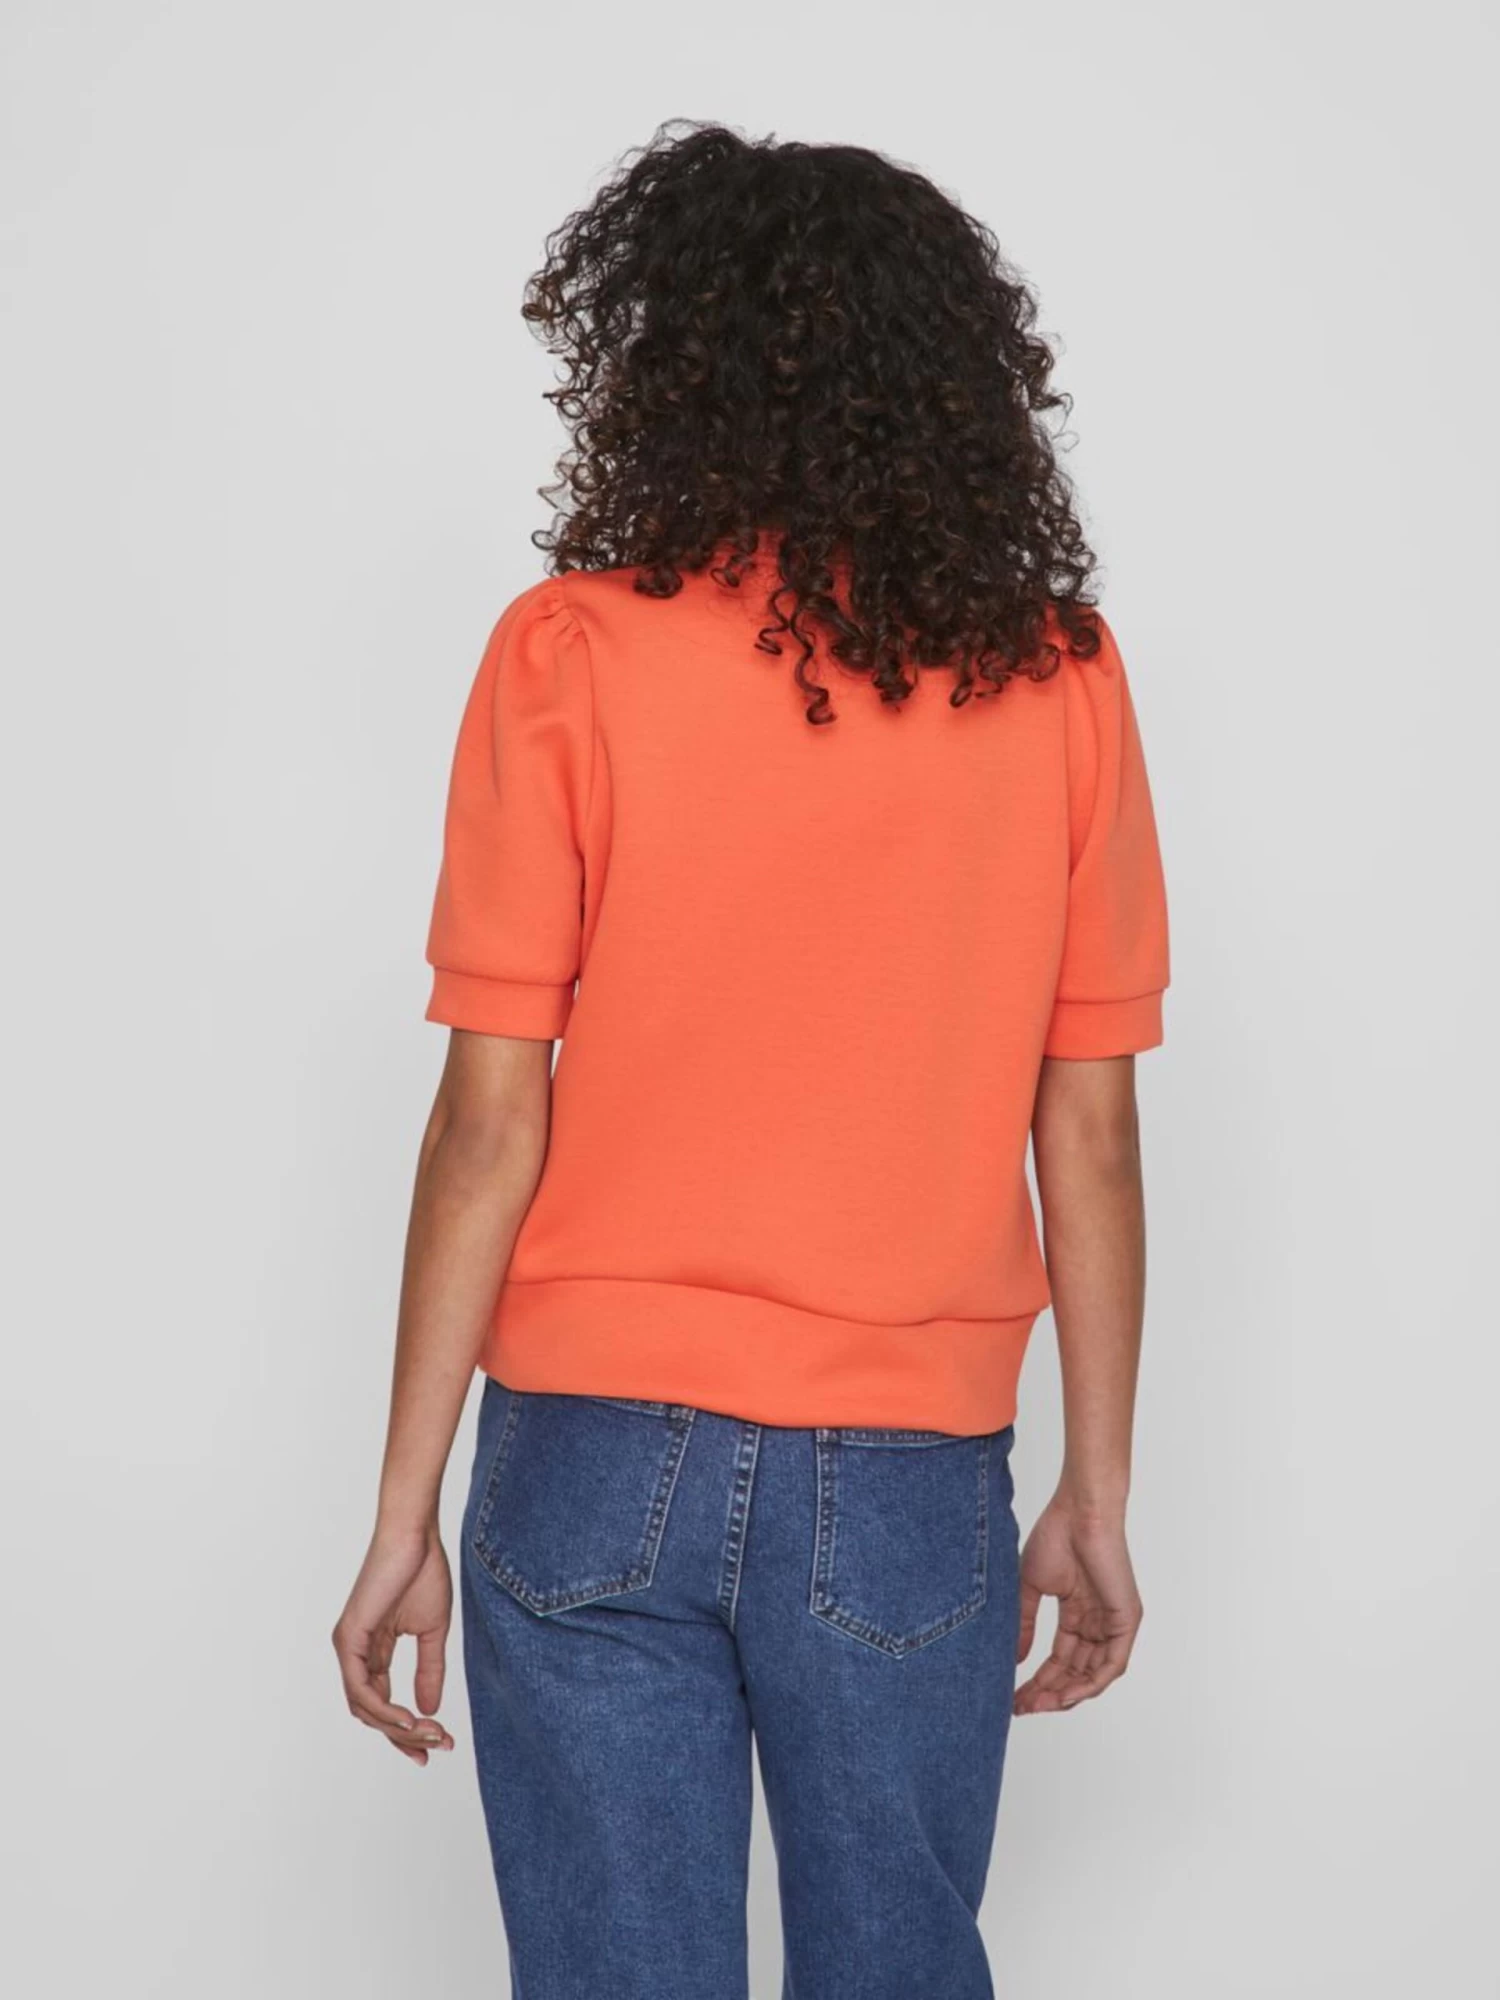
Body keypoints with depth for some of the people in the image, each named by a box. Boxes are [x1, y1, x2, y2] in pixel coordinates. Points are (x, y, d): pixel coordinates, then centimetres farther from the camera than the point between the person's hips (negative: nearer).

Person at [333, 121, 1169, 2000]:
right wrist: (1096, 1499, 10)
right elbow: (1089, 1127, 1)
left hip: (602, 1454, -1)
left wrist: (405, 1512, -1)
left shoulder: (570, 653, -7)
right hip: (911, 1485, 2)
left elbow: (495, 1114, -8)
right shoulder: (1057, 679, -1)